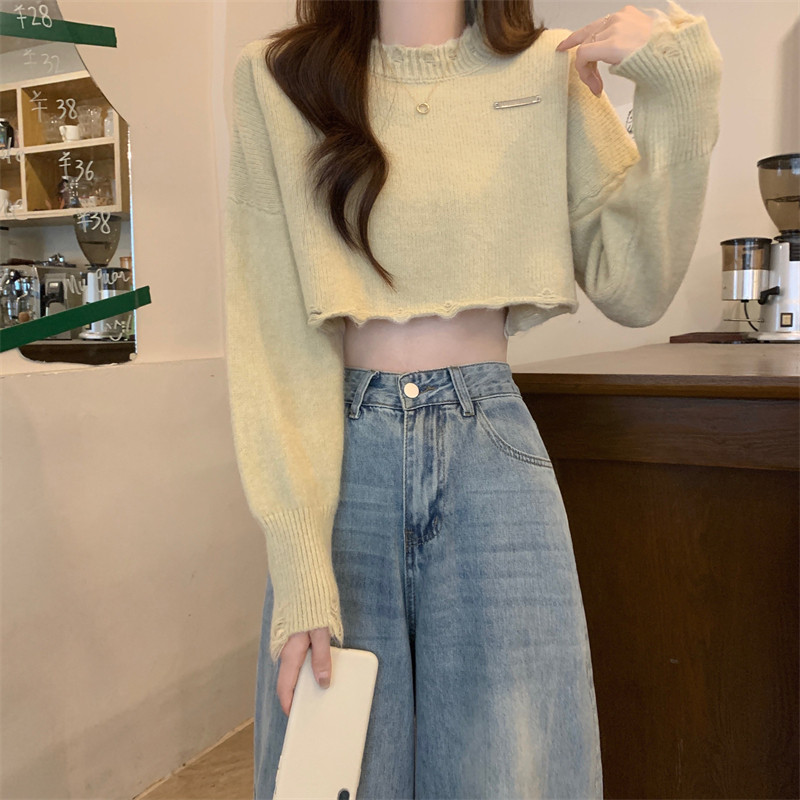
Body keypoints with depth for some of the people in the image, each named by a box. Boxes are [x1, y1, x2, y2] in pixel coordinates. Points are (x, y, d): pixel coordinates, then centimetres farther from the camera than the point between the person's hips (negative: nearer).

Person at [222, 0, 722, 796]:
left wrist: (681, 88, -6)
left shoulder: (548, 72, 5)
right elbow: (270, 332, -7)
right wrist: (300, 569, -13)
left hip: (492, 445, 1)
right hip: (342, 451, 0)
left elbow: (635, 287, 2)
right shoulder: (276, 81, 1)